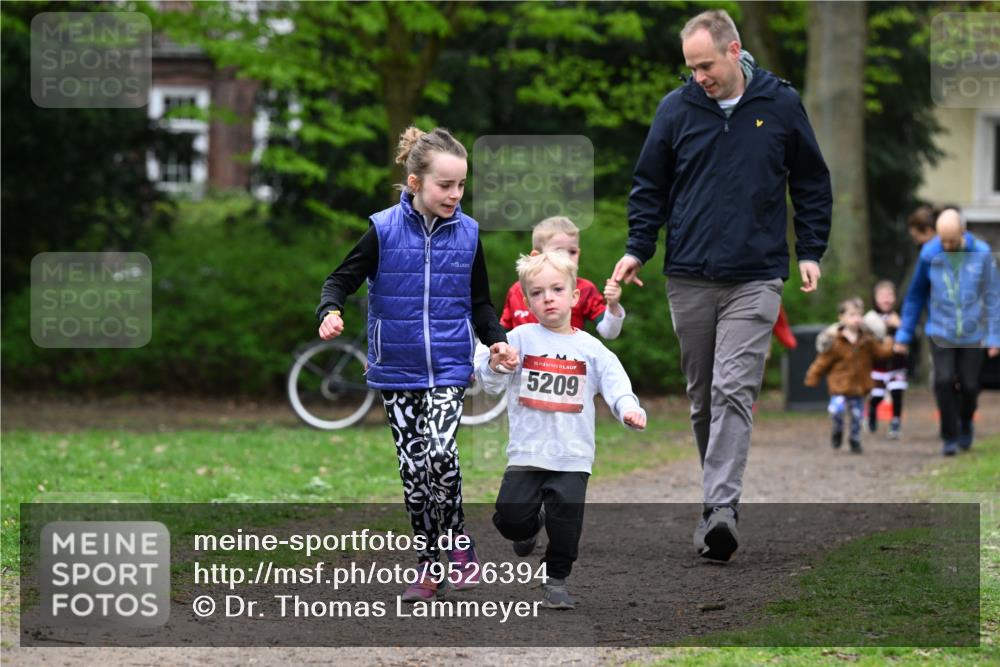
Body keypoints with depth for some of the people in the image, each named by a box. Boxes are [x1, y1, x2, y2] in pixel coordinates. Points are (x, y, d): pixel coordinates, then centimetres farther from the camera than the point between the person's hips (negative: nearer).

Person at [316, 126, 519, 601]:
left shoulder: (467, 234, 1)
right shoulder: (384, 231, -6)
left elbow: (479, 302, 13)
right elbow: (342, 279, -1)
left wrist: (496, 340, -3)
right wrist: (330, 312, -22)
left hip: (449, 370, 0)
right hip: (398, 370, 0)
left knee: (439, 451, -20)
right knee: (413, 466, 3)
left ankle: (459, 544, 1)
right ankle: (429, 565, 15)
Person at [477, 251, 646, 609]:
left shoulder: (590, 348, 4)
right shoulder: (521, 338, 2)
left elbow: (616, 385, -2)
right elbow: (490, 383, -4)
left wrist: (629, 409, -23)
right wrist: (495, 365, -27)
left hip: (573, 456, 0)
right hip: (527, 451, 0)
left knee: (566, 522, -10)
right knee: (510, 519, -7)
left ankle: (556, 579, 12)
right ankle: (533, 523, 28)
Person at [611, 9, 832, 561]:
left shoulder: (781, 106, 2)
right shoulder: (676, 110, 4)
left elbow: (811, 183, 11)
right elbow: (650, 185, 11)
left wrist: (811, 252, 4)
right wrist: (637, 249, 0)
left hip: (754, 280, -2)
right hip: (689, 279, 3)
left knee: (733, 391, -14)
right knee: (701, 396, 8)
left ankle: (720, 507, -21)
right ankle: (718, 493, 21)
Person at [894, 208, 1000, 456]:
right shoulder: (930, 254, -7)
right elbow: (915, 295, 3)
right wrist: (904, 334, 4)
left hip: (972, 333, 0)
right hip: (940, 332, 0)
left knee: (969, 385, 3)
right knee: (944, 381, -14)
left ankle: (965, 424, 34)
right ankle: (949, 437, 0)